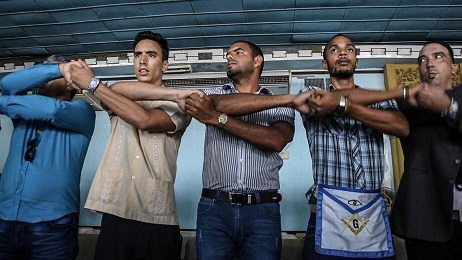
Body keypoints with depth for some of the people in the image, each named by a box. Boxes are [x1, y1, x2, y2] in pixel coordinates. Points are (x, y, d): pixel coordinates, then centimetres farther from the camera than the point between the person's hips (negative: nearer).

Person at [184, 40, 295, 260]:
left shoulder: (280, 105, 5)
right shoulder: (211, 95, 14)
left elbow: (276, 140, -12)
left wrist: (218, 118, -17)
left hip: (262, 210, 0)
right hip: (214, 208, 1)